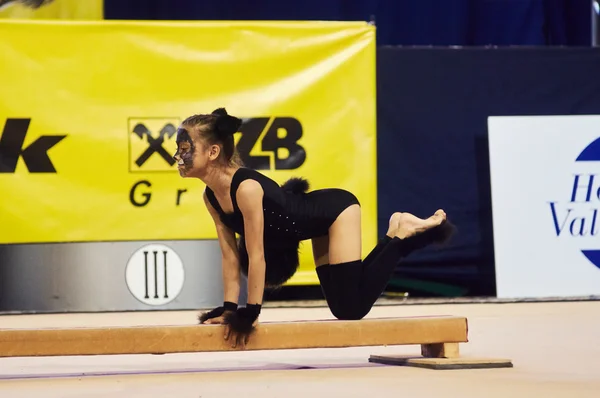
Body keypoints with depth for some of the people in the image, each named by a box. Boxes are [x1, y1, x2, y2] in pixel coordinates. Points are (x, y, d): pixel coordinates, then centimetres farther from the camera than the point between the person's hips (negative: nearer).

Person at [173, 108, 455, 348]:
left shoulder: (246, 187, -36)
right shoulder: (210, 197, -10)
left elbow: (256, 255, -33)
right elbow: (229, 255, -3)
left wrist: (252, 312, -29)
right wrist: (229, 308, -5)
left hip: (337, 209, -8)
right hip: (321, 220, 8)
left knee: (352, 308, -8)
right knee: (341, 308, 17)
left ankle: (403, 235, 7)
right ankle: (395, 236, 27)